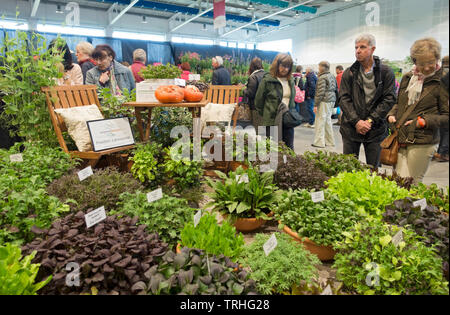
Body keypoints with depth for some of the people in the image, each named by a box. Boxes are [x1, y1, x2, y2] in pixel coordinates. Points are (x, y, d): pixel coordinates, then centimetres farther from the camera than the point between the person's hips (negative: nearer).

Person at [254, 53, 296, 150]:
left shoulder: (290, 80, 10)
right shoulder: (267, 80, -8)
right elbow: (258, 101, -2)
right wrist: (266, 115, 3)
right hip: (272, 121, -5)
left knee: (289, 148, 10)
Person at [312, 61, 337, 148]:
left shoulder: (322, 78, -12)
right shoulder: (332, 76, 14)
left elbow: (320, 92, -17)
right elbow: (336, 88, 18)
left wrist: (315, 104, -15)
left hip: (324, 101, -9)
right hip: (332, 100, 9)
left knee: (320, 121, -4)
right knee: (328, 120, 15)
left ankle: (319, 142, -3)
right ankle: (330, 141, 19)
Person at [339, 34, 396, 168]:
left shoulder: (386, 72, 1)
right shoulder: (349, 73, 5)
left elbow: (389, 99, -3)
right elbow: (343, 99, -2)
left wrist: (371, 120, -13)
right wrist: (356, 121, -13)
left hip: (376, 130, -1)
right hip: (351, 128, 1)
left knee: (373, 169, 8)